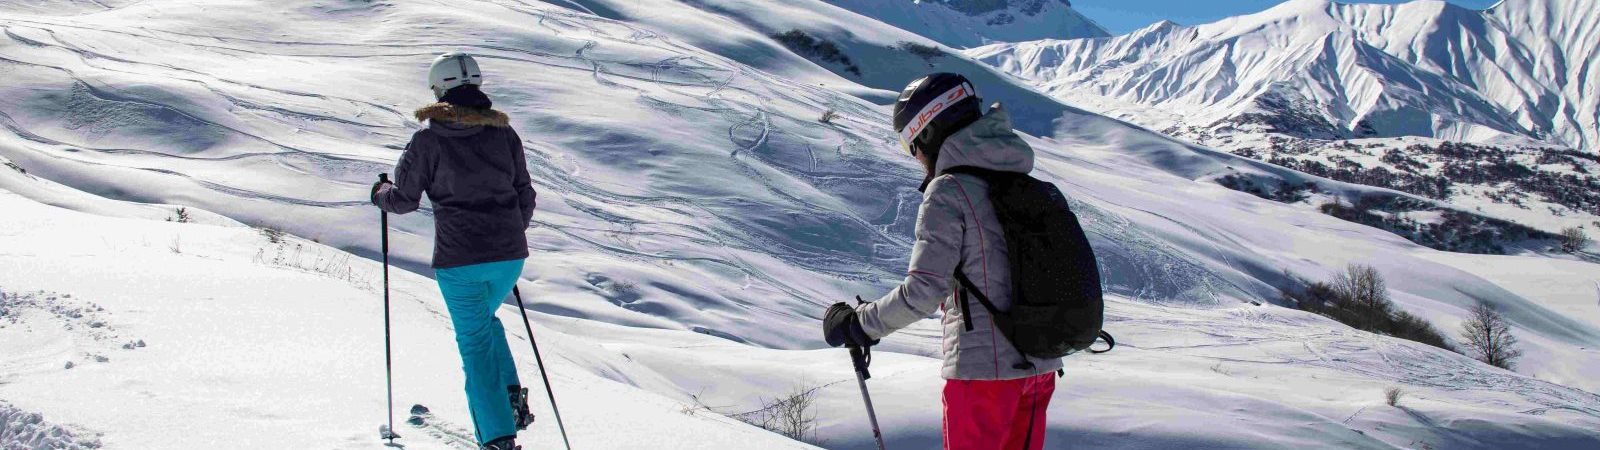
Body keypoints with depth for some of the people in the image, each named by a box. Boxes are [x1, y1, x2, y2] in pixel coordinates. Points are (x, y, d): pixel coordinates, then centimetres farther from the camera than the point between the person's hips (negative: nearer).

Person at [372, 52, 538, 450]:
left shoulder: (428, 139, -5)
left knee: (474, 341, 5)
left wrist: (380, 194, 24)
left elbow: (404, 199, 1)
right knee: (484, 320, 29)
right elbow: (525, 195, 10)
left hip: (459, 258, -4)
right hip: (509, 253, 4)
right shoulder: (503, 132, 5)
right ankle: (512, 395, 13)